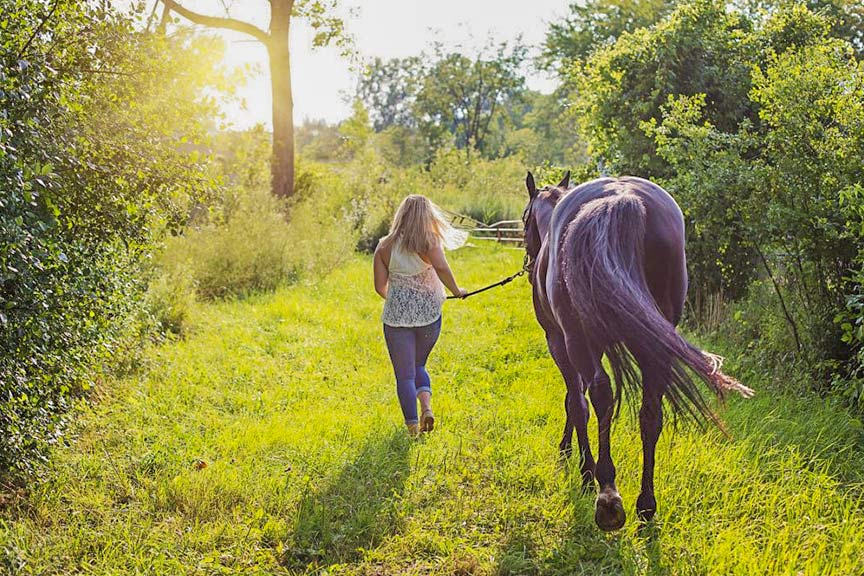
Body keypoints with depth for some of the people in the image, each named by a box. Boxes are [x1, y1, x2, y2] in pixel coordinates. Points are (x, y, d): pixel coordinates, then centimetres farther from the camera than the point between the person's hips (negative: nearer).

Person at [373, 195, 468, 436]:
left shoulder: (385, 246, 0)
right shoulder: (429, 241, -7)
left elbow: (380, 286, -1)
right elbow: (442, 268, -25)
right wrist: (456, 291, -10)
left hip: (396, 316, 0)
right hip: (429, 314, 0)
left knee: (404, 374, 8)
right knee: (418, 365, 22)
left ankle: (412, 424, 7)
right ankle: (426, 405, -1)